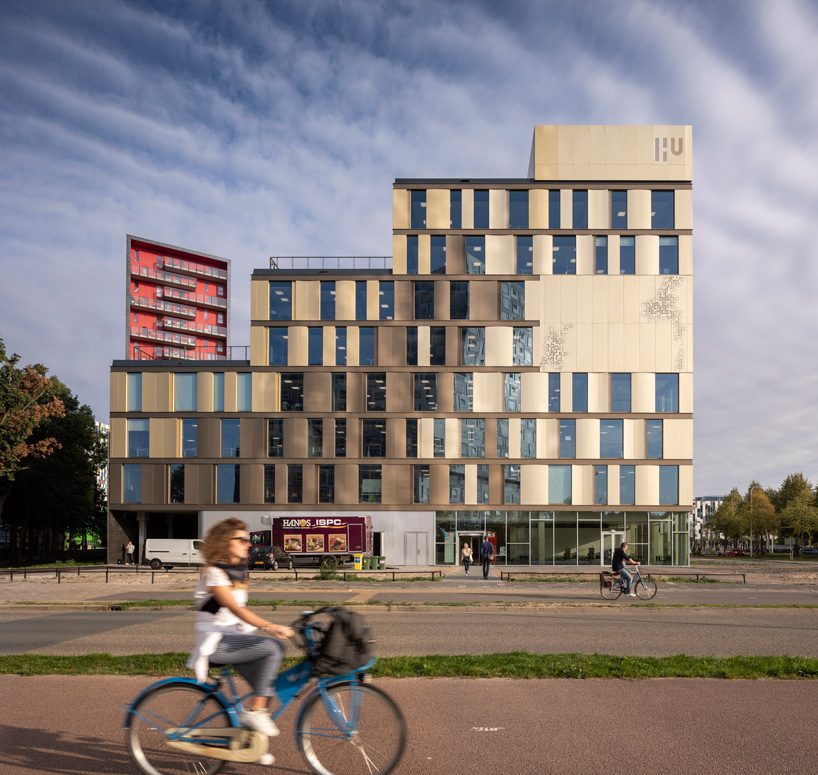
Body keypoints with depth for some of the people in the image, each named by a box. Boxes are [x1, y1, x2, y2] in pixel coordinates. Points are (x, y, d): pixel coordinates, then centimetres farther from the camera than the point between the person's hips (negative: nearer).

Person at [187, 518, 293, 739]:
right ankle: (253, 711, -18)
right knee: (272, 648, -25)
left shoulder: (239, 571, 13)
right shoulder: (213, 573, -15)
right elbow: (235, 608, -28)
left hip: (237, 636, 8)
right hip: (216, 642, -8)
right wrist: (269, 626, -40)